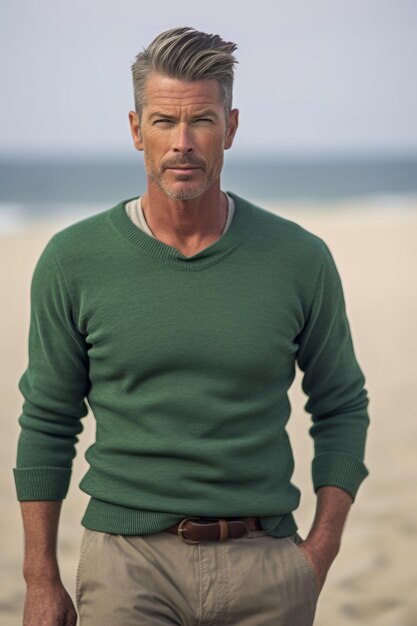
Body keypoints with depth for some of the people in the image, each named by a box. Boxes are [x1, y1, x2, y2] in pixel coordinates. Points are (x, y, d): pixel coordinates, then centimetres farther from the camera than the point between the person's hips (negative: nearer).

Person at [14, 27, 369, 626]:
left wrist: (320, 550, 1)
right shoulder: (73, 261, -1)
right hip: (128, 561, -1)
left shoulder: (300, 258, -1)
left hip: (265, 571, 1)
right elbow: (47, 424, 5)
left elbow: (342, 407, 10)